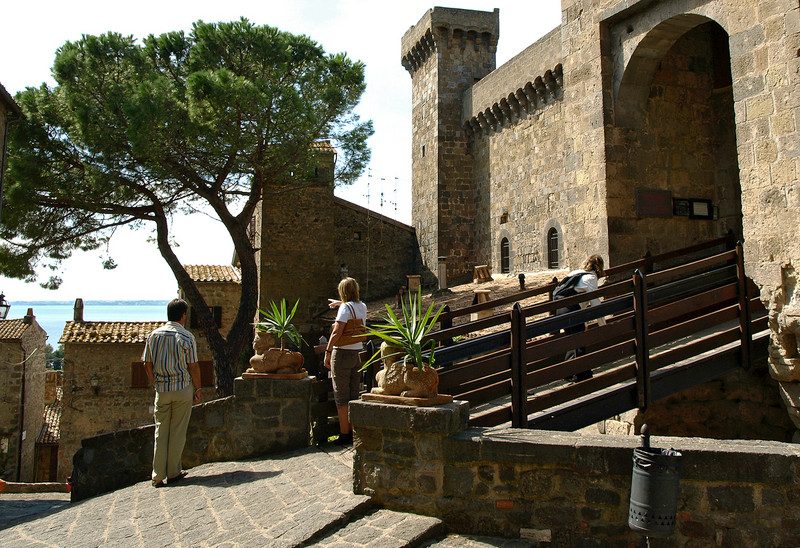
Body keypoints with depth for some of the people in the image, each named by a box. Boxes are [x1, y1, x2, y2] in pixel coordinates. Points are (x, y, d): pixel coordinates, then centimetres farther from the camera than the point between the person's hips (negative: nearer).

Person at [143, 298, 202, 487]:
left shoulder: (154, 335, 3)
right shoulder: (186, 337, -9)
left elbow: (147, 364, 7)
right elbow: (193, 367, -8)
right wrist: (198, 390, 2)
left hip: (161, 390, 3)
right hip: (183, 388, -3)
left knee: (161, 432, 9)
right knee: (178, 432, 6)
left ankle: (158, 476, 11)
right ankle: (173, 473, 13)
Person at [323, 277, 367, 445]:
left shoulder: (346, 307, -12)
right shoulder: (363, 307, 9)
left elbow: (337, 332, -21)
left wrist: (328, 352, -14)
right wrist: (339, 303, 51)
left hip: (343, 353, -7)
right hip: (358, 353, 7)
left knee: (341, 396, -1)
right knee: (354, 395, 12)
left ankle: (344, 434, 2)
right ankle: (352, 432, 17)